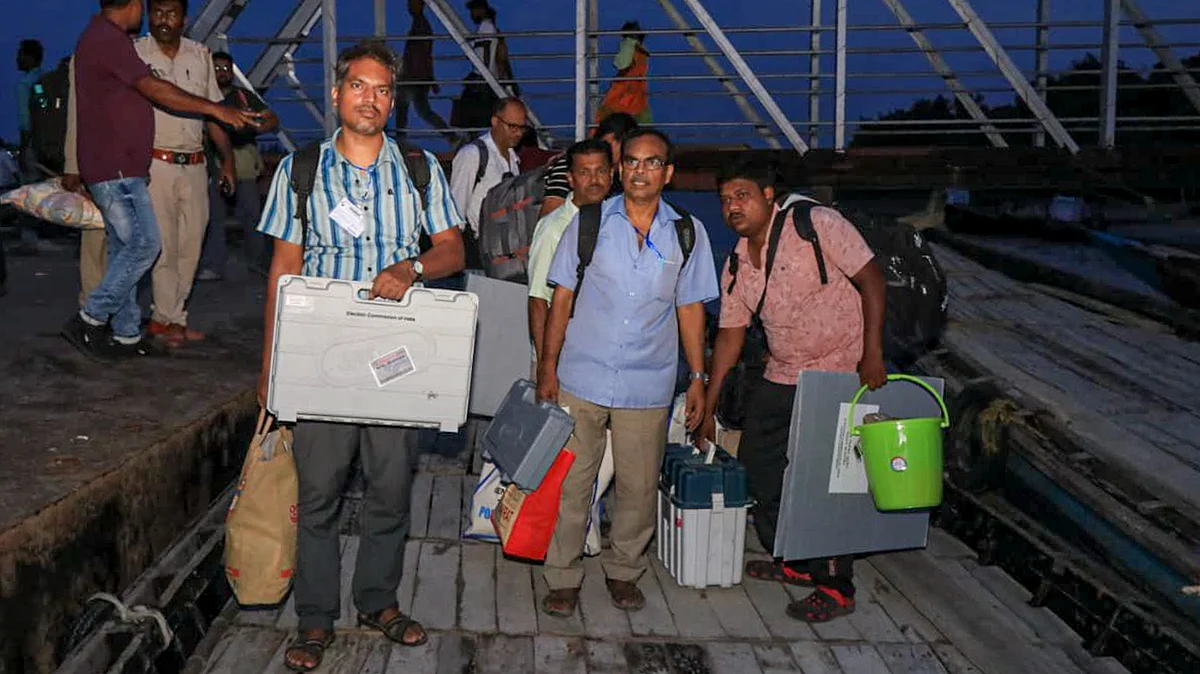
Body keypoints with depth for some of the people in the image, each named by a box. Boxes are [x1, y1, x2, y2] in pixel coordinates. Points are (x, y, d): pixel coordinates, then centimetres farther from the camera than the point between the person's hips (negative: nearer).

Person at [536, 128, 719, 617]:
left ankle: (624, 572, 29)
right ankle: (563, 577, 19)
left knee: (639, 488, 8)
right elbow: (562, 298, 4)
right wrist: (548, 366, 0)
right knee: (570, 482, 3)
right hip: (581, 379, 0)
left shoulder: (689, 233, 4)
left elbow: (690, 309, 10)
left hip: (648, 386, 1)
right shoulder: (589, 222, 2)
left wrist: (698, 378, 8)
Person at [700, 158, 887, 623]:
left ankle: (835, 587, 12)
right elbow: (730, 335, 10)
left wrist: (873, 354, -20)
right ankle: (795, 563, 29)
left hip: (843, 375, -7)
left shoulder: (817, 224, -15)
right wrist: (708, 406, 11)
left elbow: (870, 279, -14)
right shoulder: (737, 265, 5)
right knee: (758, 465, 10)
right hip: (782, 377, 7)